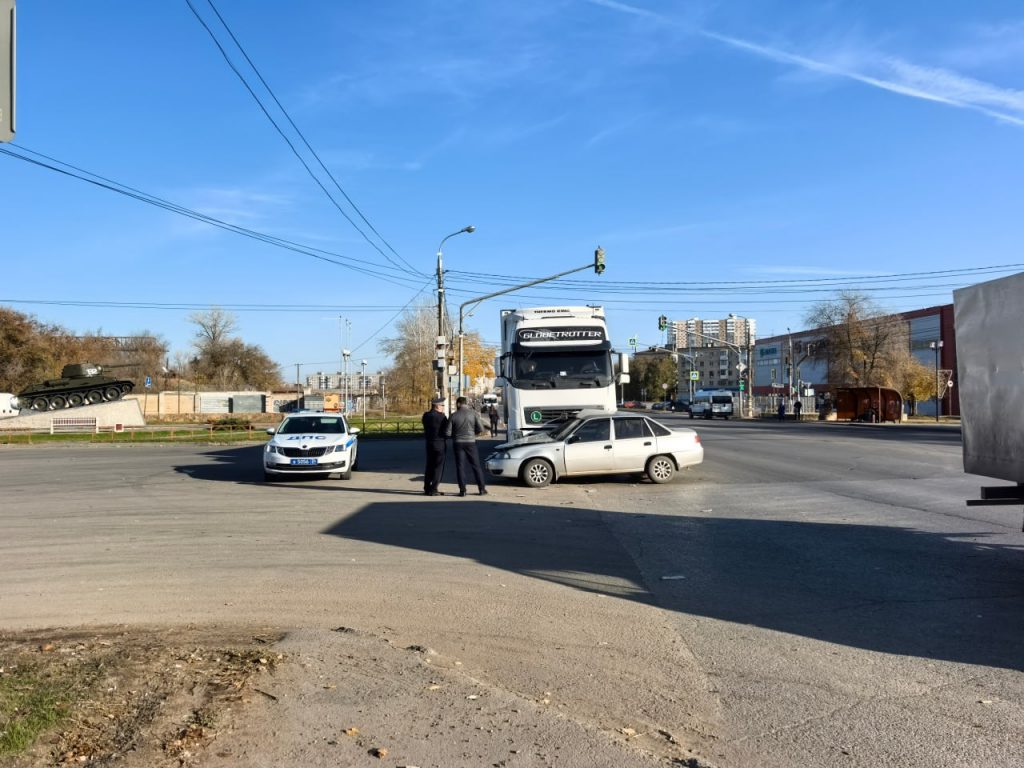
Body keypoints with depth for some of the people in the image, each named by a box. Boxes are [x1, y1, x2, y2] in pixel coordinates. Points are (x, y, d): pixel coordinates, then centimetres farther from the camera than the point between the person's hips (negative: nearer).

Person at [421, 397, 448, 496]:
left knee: (429, 466, 16)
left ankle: (427, 488, 20)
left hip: (429, 443, 7)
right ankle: (433, 490, -1)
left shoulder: (426, 415, 6)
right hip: (439, 443, -7)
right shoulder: (441, 416, -16)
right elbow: (446, 430, -12)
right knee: (438, 467, 0)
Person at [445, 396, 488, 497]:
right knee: (476, 466, 8)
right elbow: (481, 429, -8)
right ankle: (482, 489, 9)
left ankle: (462, 490, 2)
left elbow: (447, 432, -5)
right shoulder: (474, 413, -5)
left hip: (458, 443, 0)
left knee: (460, 467, 5)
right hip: (470, 442, 0)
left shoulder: (454, 416, -5)